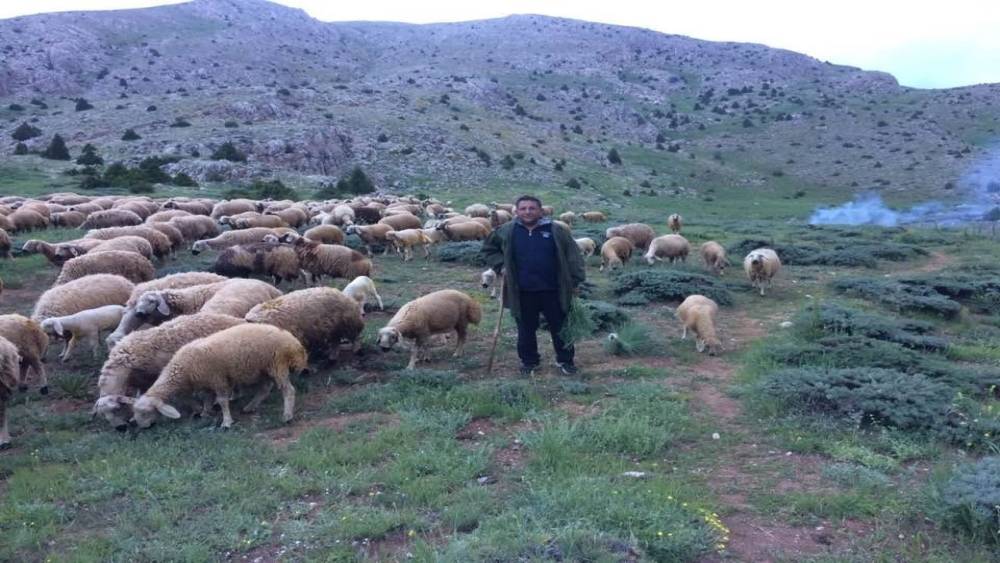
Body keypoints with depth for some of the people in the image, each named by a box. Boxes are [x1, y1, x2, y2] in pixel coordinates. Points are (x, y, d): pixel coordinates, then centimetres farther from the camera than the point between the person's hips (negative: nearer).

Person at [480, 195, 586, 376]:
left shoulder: (557, 231, -3)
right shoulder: (506, 232, 0)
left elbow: (573, 256, 1)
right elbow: (488, 249, 15)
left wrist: (576, 281, -1)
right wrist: (501, 265, 1)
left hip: (553, 291, -1)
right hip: (523, 293, 1)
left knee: (560, 327, 9)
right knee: (526, 330, 11)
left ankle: (565, 360, 26)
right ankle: (529, 361, 29)